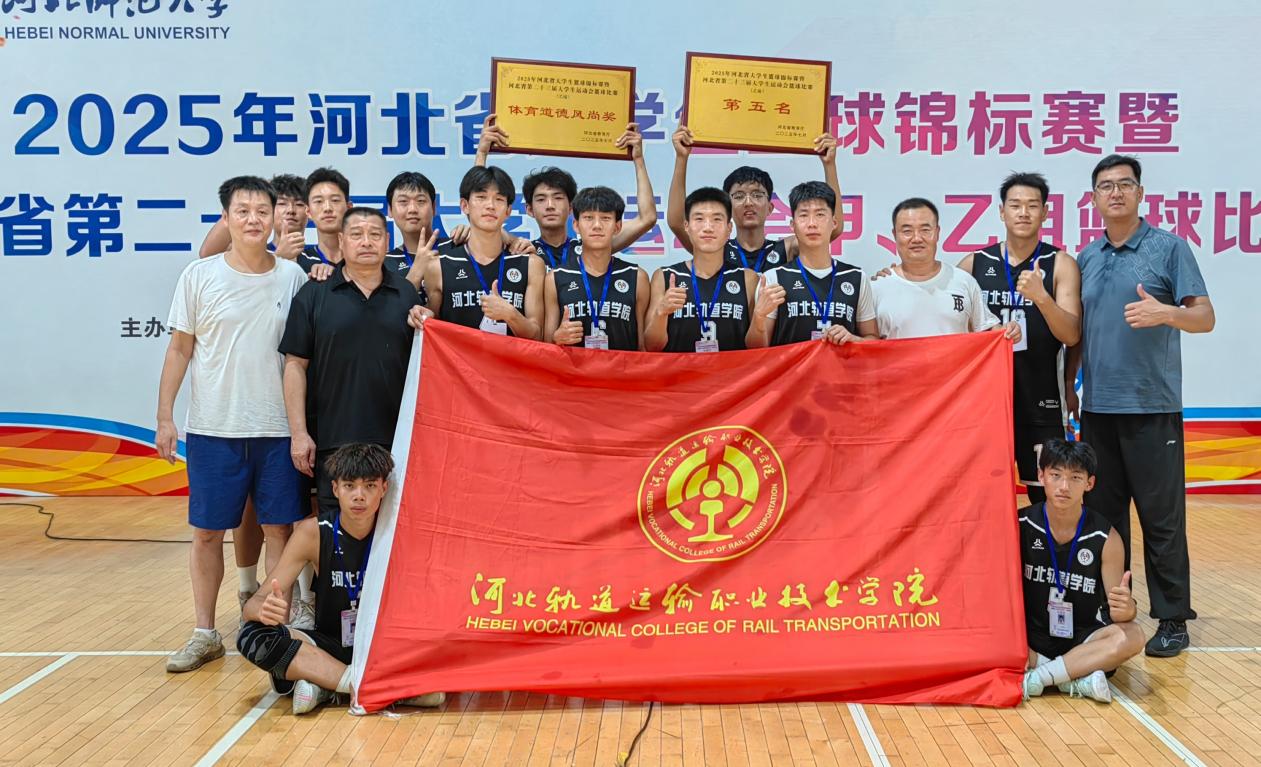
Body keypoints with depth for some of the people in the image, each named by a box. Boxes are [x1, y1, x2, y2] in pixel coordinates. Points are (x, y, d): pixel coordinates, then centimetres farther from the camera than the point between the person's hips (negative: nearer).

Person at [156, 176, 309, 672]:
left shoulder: (293, 277, 2)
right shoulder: (200, 276, 0)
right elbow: (180, 350, 3)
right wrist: (164, 417, 0)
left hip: (278, 428, 0)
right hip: (213, 428, 0)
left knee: (279, 529, 5)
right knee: (207, 532, 7)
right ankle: (204, 633, 21)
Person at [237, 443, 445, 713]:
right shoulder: (313, 533, -9)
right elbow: (253, 604, -10)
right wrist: (266, 609, -35)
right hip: (331, 645, 1)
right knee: (252, 635, -25)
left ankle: (323, 683, -20)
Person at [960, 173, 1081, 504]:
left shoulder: (1060, 264, -1)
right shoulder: (974, 263, 4)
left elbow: (1071, 335, -10)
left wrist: (1041, 297, -28)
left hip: (1039, 402, -1)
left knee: (1049, 498, 3)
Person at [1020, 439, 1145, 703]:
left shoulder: (1105, 538, -9)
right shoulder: (1020, 525, -9)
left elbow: (1119, 609, -7)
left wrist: (1126, 608, -32)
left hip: (1082, 639, 0)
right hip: (1030, 637, 0)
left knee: (1131, 636, -28)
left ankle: (1035, 678, -25)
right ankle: (1075, 679, -21)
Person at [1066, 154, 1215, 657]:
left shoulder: (1169, 248, -1)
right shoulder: (1085, 259, 13)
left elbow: (1204, 318, -6)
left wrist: (1164, 313, -25)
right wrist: (1068, 387, 13)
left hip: (1152, 407, -4)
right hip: (1097, 407, 5)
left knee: (1161, 516, -1)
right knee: (1102, 514, 9)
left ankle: (1172, 620, 8)